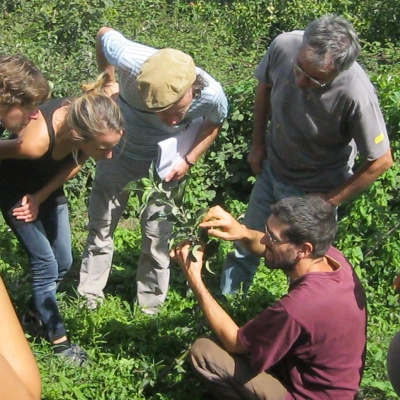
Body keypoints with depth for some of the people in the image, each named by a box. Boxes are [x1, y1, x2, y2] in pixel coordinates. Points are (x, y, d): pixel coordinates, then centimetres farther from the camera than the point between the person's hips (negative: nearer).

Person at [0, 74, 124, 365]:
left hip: (47, 186, 5)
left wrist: (42, 196, -18)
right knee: (46, 265, -3)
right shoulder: (36, 141, -43)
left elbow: (75, 162, -9)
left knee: (64, 262, 12)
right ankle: (58, 338, 15)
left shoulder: (90, 125, -29)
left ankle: (33, 315, 36)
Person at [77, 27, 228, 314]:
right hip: (119, 148, 1)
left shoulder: (211, 95, -37)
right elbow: (104, 34, -15)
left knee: (156, 234, 7)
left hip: (163, 160, -1)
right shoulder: (128, 60, -41)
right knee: (100, 224, 15)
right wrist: (109, 82, -15)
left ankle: (150, 304, 30)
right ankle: (90, 295, 35)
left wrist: (189, 160, -16)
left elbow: (215, 122, -9)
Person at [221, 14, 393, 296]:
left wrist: (329, 201, -15)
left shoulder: (357, 96, -38)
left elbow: (381, 161, -23)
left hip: (313, 190, -5)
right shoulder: (285, 45, -26)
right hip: (271, 168, 5)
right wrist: (258, 143, 4)